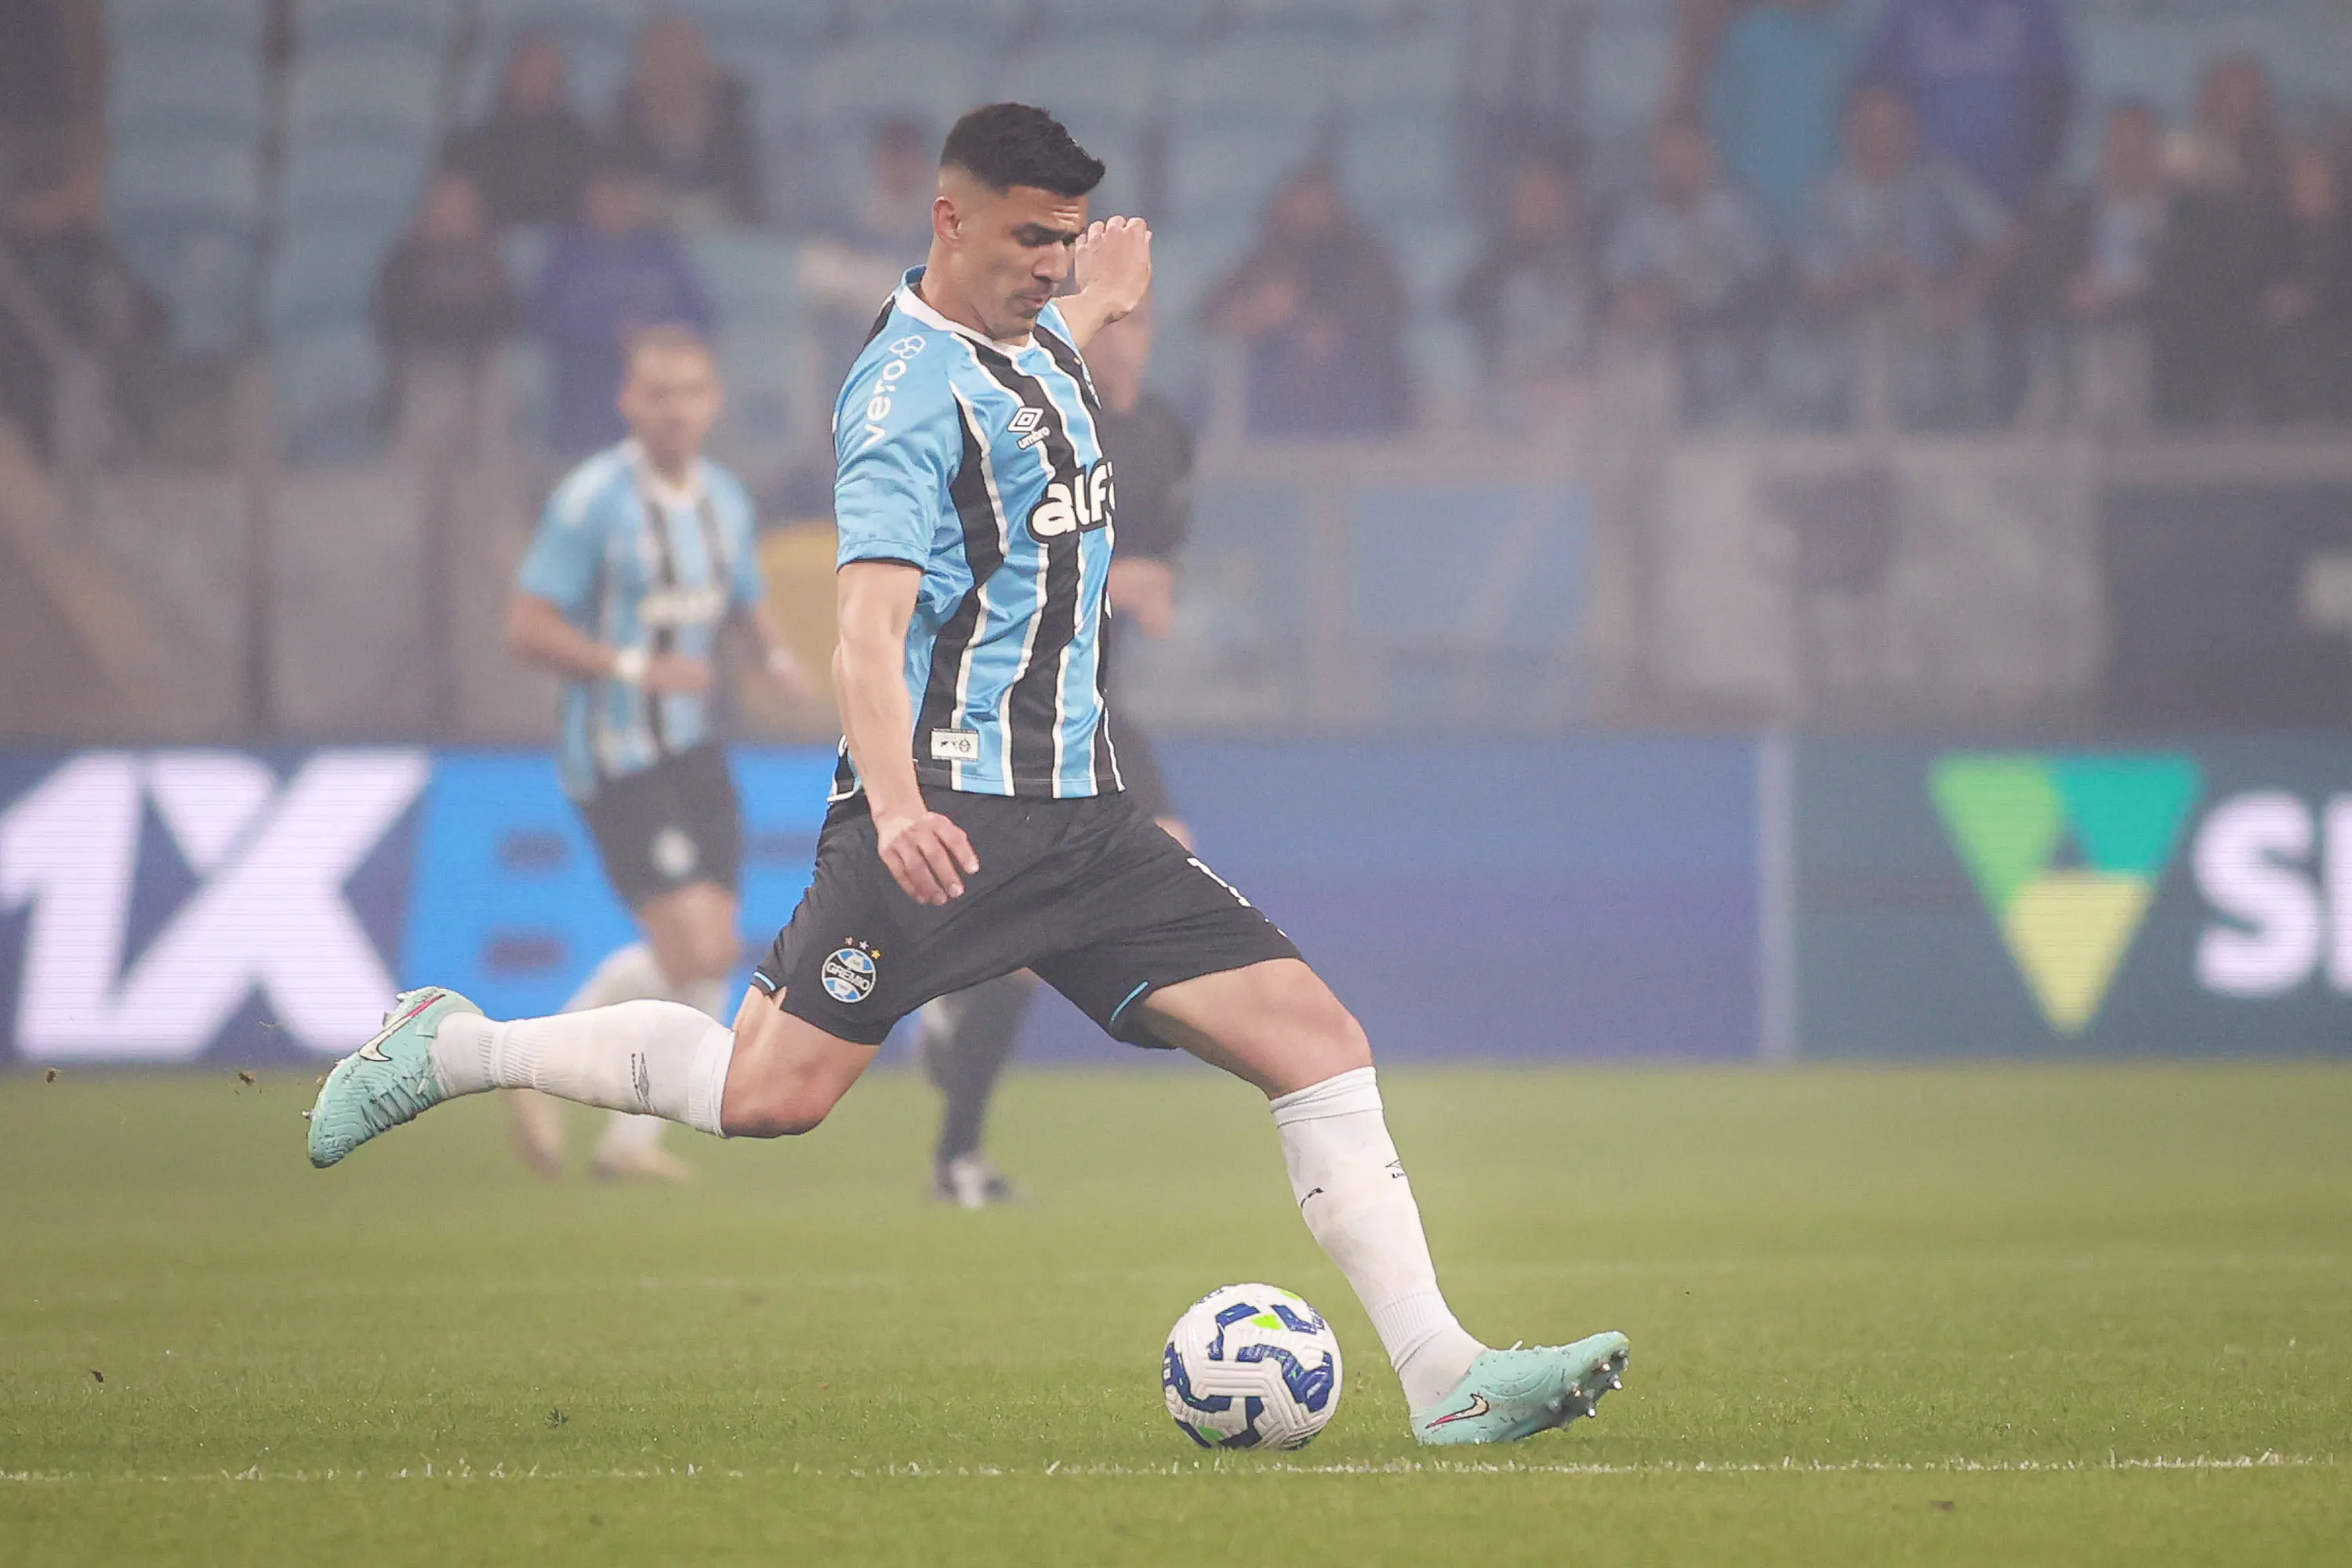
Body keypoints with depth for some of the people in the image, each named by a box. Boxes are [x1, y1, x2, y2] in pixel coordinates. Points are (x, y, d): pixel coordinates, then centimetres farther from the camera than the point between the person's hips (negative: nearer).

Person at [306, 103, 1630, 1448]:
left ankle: (1445, 1378, -8)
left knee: (1320, 1041, -5)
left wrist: (1099, 306, 55)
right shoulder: (913, 388, -12)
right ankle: (455, 1049, 7)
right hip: (948, 810, -8)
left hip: (1079, 811, 8)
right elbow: (870, 628, -25)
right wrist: (895, 805, -39)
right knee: (770, 1093, -16)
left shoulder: (1037, 337, 15)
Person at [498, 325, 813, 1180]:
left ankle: (632, 1138, 17)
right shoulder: (592, 499, -13)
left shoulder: (725, 497, 10)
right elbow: (528, 629, -14)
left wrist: (778, 653, 2)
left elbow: (749, 599, 24)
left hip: (693, 748, 8)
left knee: (714, 956, 5)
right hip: (617, 757, -8)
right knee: (693, 948, -16)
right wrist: (634, 668, -24)